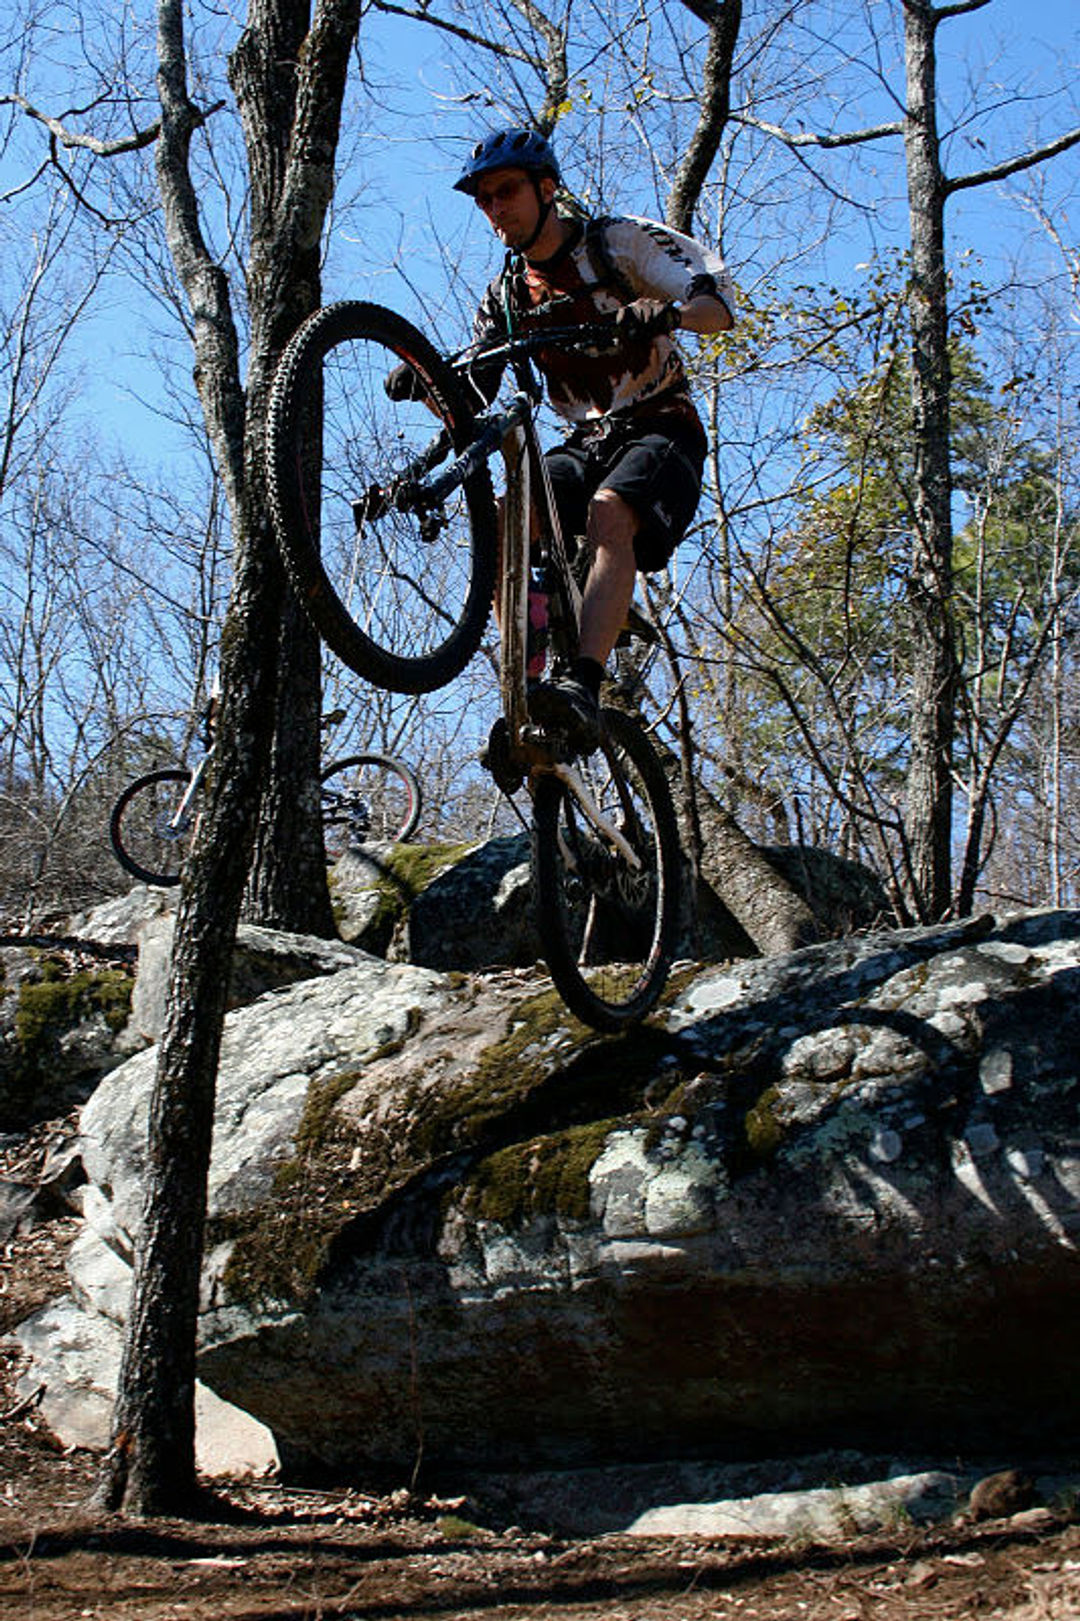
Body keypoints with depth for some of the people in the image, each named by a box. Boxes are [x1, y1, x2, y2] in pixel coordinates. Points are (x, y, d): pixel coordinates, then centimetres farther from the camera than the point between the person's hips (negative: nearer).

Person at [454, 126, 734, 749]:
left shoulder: (620, 241, -3)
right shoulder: (506, 296, 11)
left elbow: (721, 303, -13)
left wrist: (665, 313, -35)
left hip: (662, 429, -5)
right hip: (587, 442, 5)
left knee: (609, 515, -36)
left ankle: (585, 690, -50)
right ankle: (526, 698, -25)